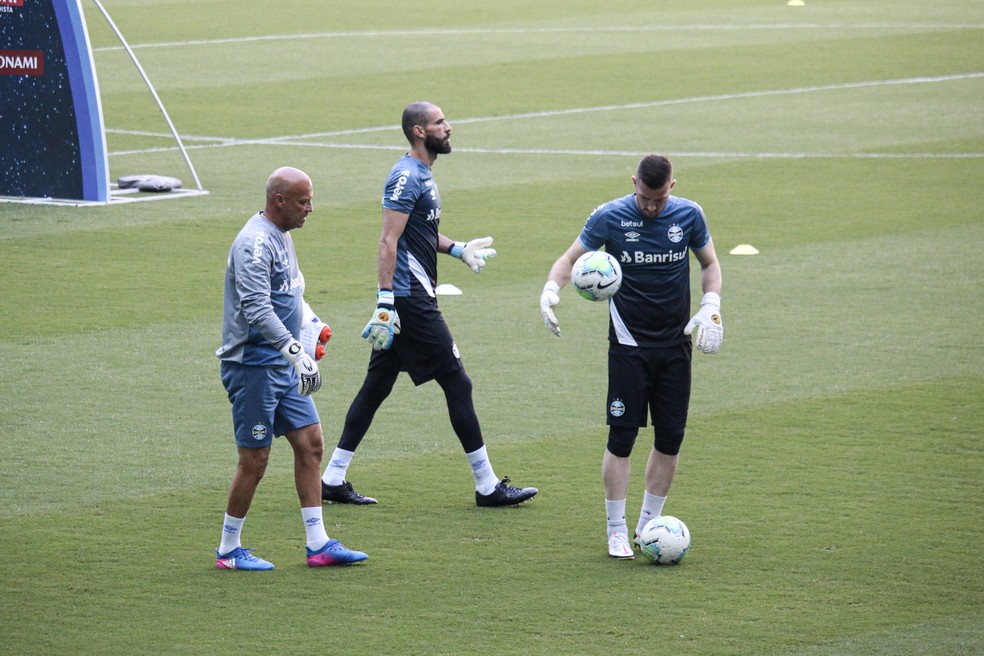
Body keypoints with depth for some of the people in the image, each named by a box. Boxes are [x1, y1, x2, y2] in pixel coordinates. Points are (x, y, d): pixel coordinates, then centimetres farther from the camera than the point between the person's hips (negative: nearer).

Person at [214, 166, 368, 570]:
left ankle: (318, 544, 11)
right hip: (253, 365, -10)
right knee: (255, 460, -4)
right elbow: (257, 309, -30)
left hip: (284, 368, 10)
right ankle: (228, 550, 9)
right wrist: (296, 351, -37)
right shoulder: (254, 243, -18)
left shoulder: (281, 237, 13)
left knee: (310, 444, 6)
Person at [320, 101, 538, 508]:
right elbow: (389, 241, -21)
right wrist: (385, 301, -27)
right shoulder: (407, 177, -15)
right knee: (457, 384, -4)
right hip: (411, 299, -10)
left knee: (377, 386, 11)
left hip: (412, 298, 10)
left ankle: (333, 479, 13)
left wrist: (458, 250, 22)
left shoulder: (422, 175, 16)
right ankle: (487, 486, 2)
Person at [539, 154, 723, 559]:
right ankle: (616, 531, 1)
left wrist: (710, 308, -2)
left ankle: (649, 524, 18)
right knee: (622, 437, -8)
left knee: (671, 437, 3)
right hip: (629, 346, -3)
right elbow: (571, 258, 3)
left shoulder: (689, 215, 0)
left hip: (676, 344, 3)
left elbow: (709, 264, 14)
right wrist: (551, 289, -17)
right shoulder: (610, 217, -7)